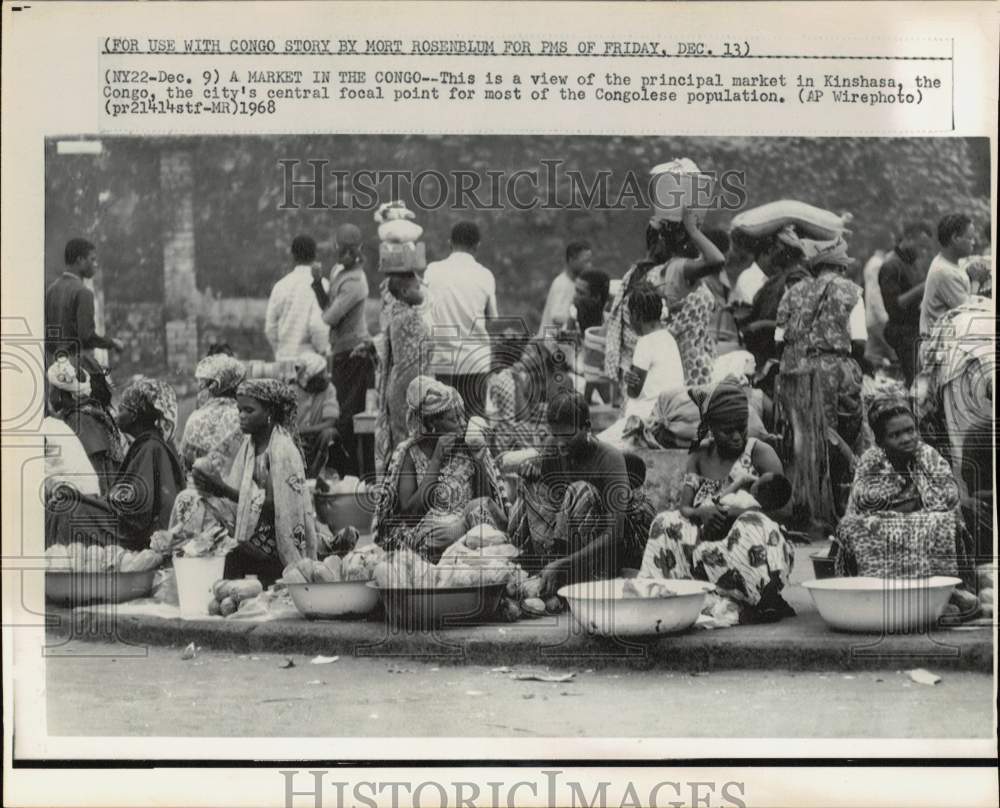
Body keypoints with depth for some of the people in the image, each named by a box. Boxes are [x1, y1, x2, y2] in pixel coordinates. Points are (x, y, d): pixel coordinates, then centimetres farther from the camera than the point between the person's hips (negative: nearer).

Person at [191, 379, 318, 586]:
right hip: (248, 545, 6)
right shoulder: (249, 444, 9)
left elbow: (274, 505, -18)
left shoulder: (284, 449, -12)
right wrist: (213, 488, -13)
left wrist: (225, 490, -21)